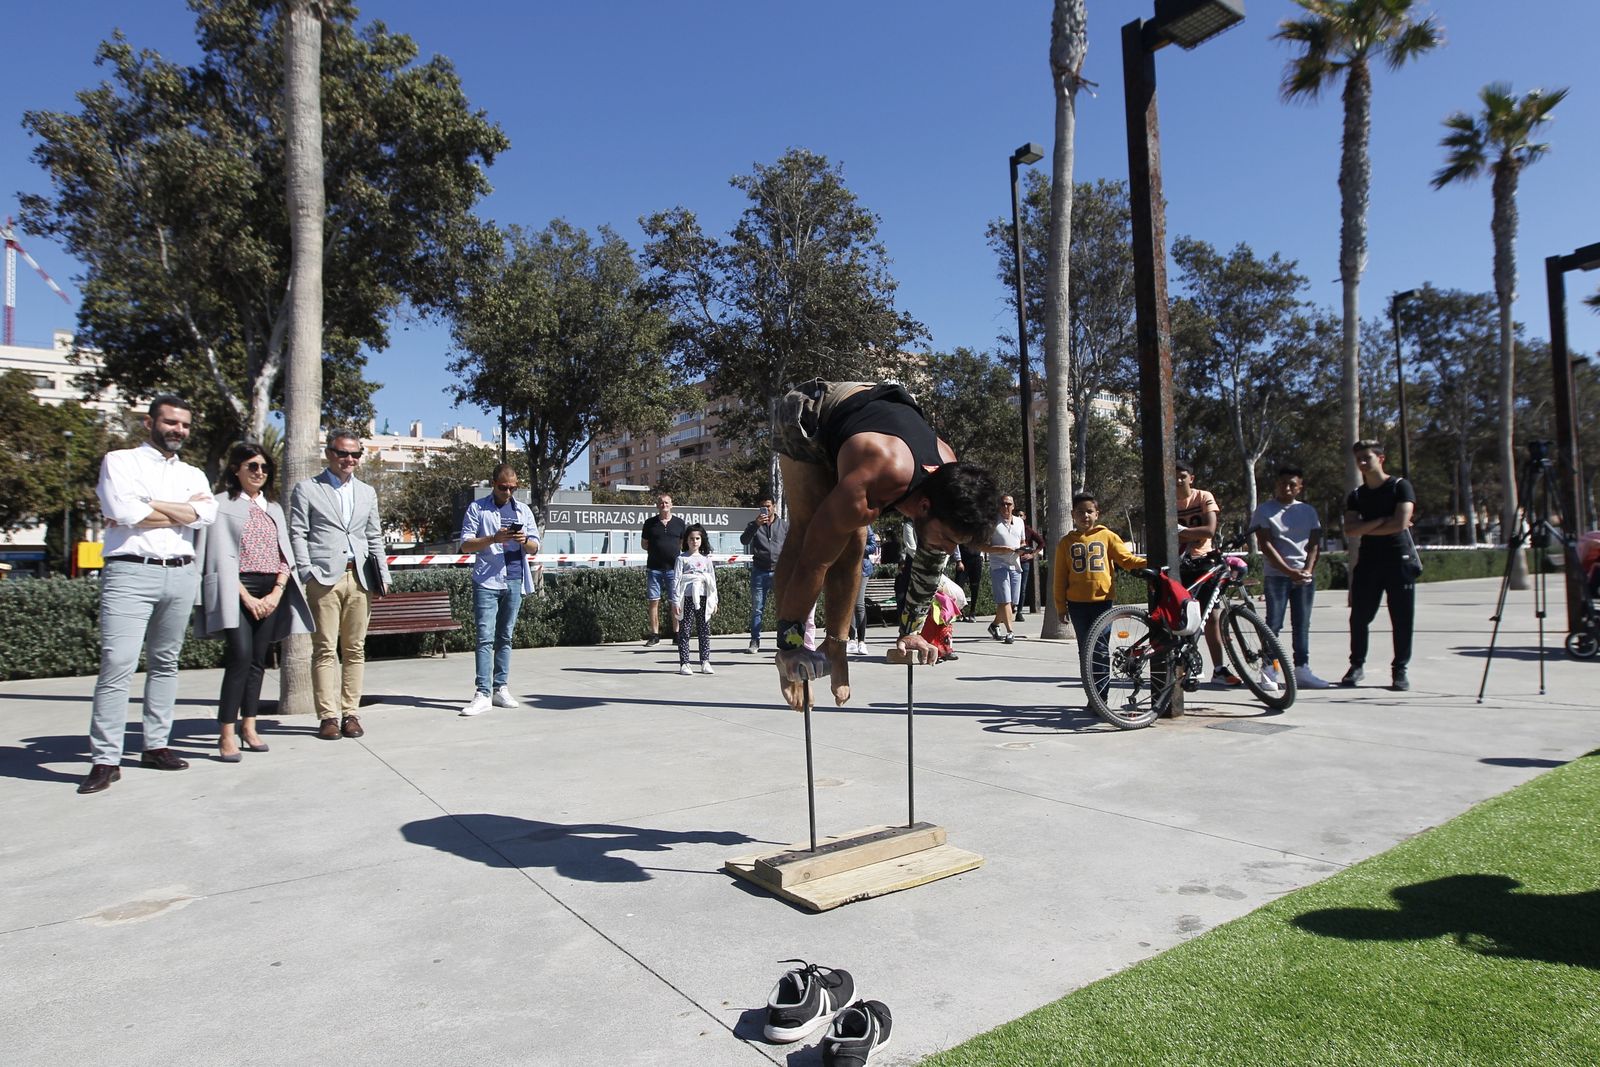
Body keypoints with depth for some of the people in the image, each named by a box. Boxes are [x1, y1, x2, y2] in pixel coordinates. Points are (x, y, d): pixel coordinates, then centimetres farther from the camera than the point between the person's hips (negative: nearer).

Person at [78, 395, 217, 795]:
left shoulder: (193, 474, 17)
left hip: (181, 575, 4)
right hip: (131, 573, -4)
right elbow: (122, 510, -11)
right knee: (116, 666, -10)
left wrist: (147, 507, -9)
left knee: (165, 663, 9)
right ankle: (106, 760, -7)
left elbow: (207, 514, -3)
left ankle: (156, 745, 17)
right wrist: (182, 511, -3)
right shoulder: (120, 461, 7)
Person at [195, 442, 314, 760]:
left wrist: (277, 592, -4)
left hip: (272, 593, 5)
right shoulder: (223, 505, 2)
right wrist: (246, 597, -13)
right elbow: (221, 557, -5)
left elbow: (286, 554, 12)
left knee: (258, 660, 5)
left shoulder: (273, 508, 18)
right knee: (241, 657, -15)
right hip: (238, 590, -5)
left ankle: (248, 727, 11)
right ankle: (227, 734, -11)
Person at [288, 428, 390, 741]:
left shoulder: (367, 492, 19)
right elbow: (297, 535, 2)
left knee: (355, 649, 4)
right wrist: (307, 573, -9)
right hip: (324, 578, -3)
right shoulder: (307, 489, 8)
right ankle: (328, 716, 1)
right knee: (325, 649, -3)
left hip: (360, 579, 4)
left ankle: (350, 713, 10)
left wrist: (382, 575, 10)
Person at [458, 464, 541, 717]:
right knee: (485, 637, -9)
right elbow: (466, 545, -1)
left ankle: (501, 689, 13)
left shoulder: (524, 510, 14)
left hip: (515, 582, 3)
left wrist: (525, 540, -11)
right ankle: (482, 693, -11)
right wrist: (493, 539, -16)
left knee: (505, 637, 8)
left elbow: (534, 548, 12)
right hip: (486, 582, -3)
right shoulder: (477, 509, 5)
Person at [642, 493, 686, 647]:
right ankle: (655, 634, 7)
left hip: (673, 568, -1)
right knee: (654, 601, 2)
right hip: (654, 568, 1)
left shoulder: (679, 523, 8)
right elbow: (644, 544, 14)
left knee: (675, 602, 1)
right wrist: (655, 549, 1)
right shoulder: (650, 523, 8)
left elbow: (684, 544, 15)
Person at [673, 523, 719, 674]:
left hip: (703, 598, 4)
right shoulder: (682, 558, 2)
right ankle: (684, 663, 3)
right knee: (684, 631, -1)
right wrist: (675, 601, -8)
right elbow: (676, 580, -2)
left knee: (705, 630, 5)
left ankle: (705, 662, 11)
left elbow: (713, 580, 15)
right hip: (687, 598, -3)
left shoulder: (706, 559, 13)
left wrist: (714, 601, 11)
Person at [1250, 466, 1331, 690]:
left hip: (1305, 576, 4)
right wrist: (1290, 571, -14)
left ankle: (1302, 670, 9)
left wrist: (1308, 570, -8)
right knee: (1273, 623, -6)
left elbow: (1314, 544, 8)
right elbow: (1265, 545, -8)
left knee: (1302, 625, 5)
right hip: (1276, 575, -4)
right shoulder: (1265, 510, 0)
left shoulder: (1308, 511, 12)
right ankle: (1268, 670, -3)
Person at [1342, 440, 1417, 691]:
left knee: (1402, 619, 0)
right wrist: (1382, 521, -11)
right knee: (1359, 617, 3)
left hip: (1398, 560, -3)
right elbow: (1350, 530, -3)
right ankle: (1356, 665, 15)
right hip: (1368, 562, 3)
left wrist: (1366, 528, -5)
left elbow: (1401, 523, -14)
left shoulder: (1400, 487, 0)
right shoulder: (1357, 495, 11)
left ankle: (1400, 670, 8)